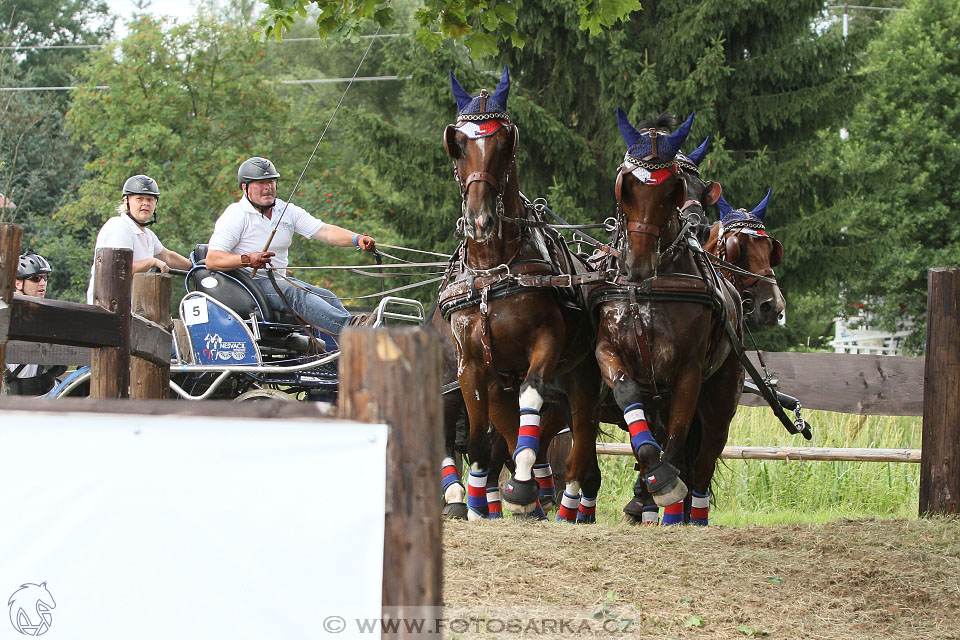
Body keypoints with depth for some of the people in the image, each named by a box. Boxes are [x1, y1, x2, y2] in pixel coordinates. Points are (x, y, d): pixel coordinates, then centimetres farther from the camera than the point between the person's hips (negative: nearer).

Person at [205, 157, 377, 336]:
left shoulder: (287, 211, 11)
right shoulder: (236, 215, -6)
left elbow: (324, 231, 0)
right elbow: (211, 260, -14)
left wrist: (357, 239, -18)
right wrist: (247, 260, -29)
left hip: (279, 281, 8)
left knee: (328, 297, -13)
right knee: (296, 293, -31)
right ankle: (350, 326, -51)